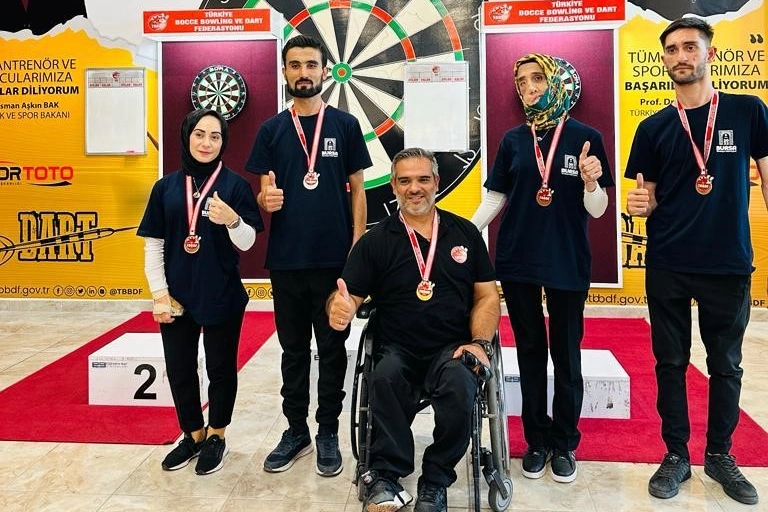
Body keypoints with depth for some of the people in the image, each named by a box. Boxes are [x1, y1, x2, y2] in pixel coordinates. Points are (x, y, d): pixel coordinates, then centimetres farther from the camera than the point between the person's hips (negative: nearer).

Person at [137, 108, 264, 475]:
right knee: (179, 369, 13)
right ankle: (193, 434, 34)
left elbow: (247, 243, -6)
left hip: (223, 296, -3)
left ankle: (216, 436, 31)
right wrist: (159, 293, -2)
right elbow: (153, 245, 5)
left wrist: (232, 221, -27)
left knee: (220, 368, 11)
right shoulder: (166, 186, 4)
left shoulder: (235, 184, -4)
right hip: (177, 296, 3)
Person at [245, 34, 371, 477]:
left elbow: (357, 190, 3)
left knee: (332, 348, 7)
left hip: (334, 258, -2)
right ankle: (296, 430, 26)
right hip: (286, 259, 2)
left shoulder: (345, 125, 3)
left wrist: (358, 246, -5)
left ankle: (328, 432, 22)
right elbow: (264, 195, 7)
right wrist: (266, 200, -17)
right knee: (293, 348, 12)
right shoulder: (271, 130, 8)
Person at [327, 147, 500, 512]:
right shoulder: (375, 240, 7)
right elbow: (348, 297, 1)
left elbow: (487, 295, 10)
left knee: (459, 383, -30)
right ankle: (386, 475, -13)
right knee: (385, 377, -32)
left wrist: (479, 343, -6)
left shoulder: (465, 233, 10)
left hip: (452, 348, 1)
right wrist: (340, 310, -24)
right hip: (396, 349, 0)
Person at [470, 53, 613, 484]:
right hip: (517, 260, 2)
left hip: (568, 262, -2)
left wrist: (591, 181, -24)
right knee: (530, 351, 11)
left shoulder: (586, 137, -3)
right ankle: (537, 440, 26)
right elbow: (495, 198, 7)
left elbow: (597, 210, -3)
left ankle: (565, 444, 25)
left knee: (566, 355, 8)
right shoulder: (513, 140, 5)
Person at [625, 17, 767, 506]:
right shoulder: (654, 127, 4)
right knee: (671, 362, 8)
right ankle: (676, 455, 23)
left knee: (726, 364, 12)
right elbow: (648, 198, 7)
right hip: (667, 267, 1)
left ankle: (720, 454, 30)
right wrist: (639, 205, -16)